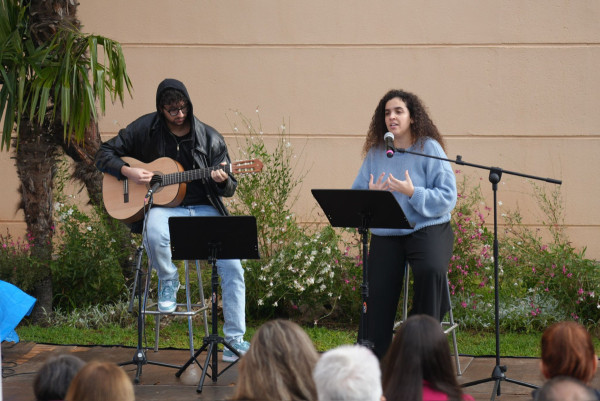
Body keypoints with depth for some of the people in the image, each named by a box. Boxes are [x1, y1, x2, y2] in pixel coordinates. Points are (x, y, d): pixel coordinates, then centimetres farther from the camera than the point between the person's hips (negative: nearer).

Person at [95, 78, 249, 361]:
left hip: (204, 210, 1)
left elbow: (229, 189, 8)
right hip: (164, 208, -1)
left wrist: (222, 181, -17)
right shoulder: (146, 129, 3)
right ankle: (168, 280, -6)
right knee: (154, 234, -39)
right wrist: (128, 171, -11)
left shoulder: (209, 137, 6)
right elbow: (104, 154, 8)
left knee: (233, 268, -17)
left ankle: (235, 338, -7)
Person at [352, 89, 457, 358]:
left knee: (431, 271, -33)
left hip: (427, 228, -4)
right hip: (385, 235, 4)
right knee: (378, 300, -4)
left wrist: (412, 193, -23)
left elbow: (447, 197, -11)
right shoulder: (375, 153, 7)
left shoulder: (429, 148, -5)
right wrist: (370, 195, -14)